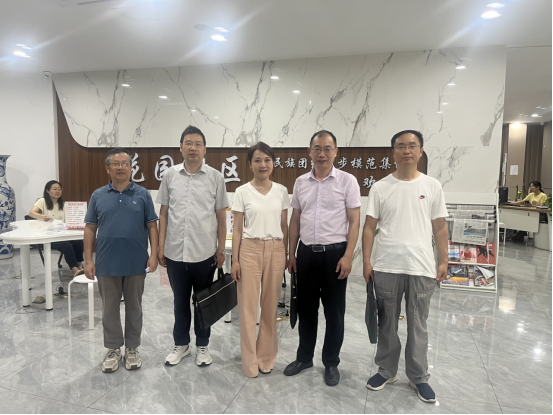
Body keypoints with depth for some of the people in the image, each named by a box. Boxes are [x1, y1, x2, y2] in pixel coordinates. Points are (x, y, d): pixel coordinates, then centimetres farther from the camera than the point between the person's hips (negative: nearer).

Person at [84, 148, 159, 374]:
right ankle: (113, 349, 29)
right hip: (107, 264, 1)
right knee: (110, 308, 12)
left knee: (134, 307, 12)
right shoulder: (98, 196, 3)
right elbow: (90, 229, 4)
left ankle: (132, 348, 27)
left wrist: (154, 254, -9)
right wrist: (88, 259, -1)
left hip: (136, 263, -1)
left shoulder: (142, 194, -1)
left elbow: (152, 226, -1)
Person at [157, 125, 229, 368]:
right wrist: (161, 247, 4)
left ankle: (202, 346, 31)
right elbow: (164, 214, 7)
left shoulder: (215, 177, -1)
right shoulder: (170, 176, 4)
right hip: (175, 253, 2)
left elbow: (221, 217, 2)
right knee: (180, 301, 16)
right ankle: (181, 345, 34)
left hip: (205, 253, -1)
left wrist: (221, 250, -1)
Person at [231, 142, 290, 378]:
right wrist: (235, 260, -5)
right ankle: (250, 362, 19)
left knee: (270, 306, 9)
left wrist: (286, 255, 8)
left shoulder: (281, 191, 5)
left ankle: (266, 358, 26)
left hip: (275, 250, 2)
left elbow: (284, 226, 9)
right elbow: (237, 229, 0)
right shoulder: (242, 192, -1)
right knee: (248, 307, 3)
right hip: (250, 249, -2)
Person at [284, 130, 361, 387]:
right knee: (306, 308, 14)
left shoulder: (347, 181, -5)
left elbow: (354, 221, -6)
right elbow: (295, 220, 11)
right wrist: (292, 254, 8)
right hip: (306, 252, 4)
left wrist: (348, 256, -13)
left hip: (334, 252, -3)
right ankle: (304, 357, 32)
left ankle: (331, 363, 26)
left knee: (334, 311, 8)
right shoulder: (301, 182, 6)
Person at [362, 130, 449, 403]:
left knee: (417, 326, 12)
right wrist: (366, 262, -4)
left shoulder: (432, 186, 2)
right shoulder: (380, 188, 0)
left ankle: (418, 377, 30)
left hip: (421, 268, 0)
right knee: (387, 323, 14)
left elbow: (440, 228, 5)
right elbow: (369, 227, 0)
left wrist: (444, 261, 3)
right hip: (386, 267, 0)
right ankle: (387, 370, 32)